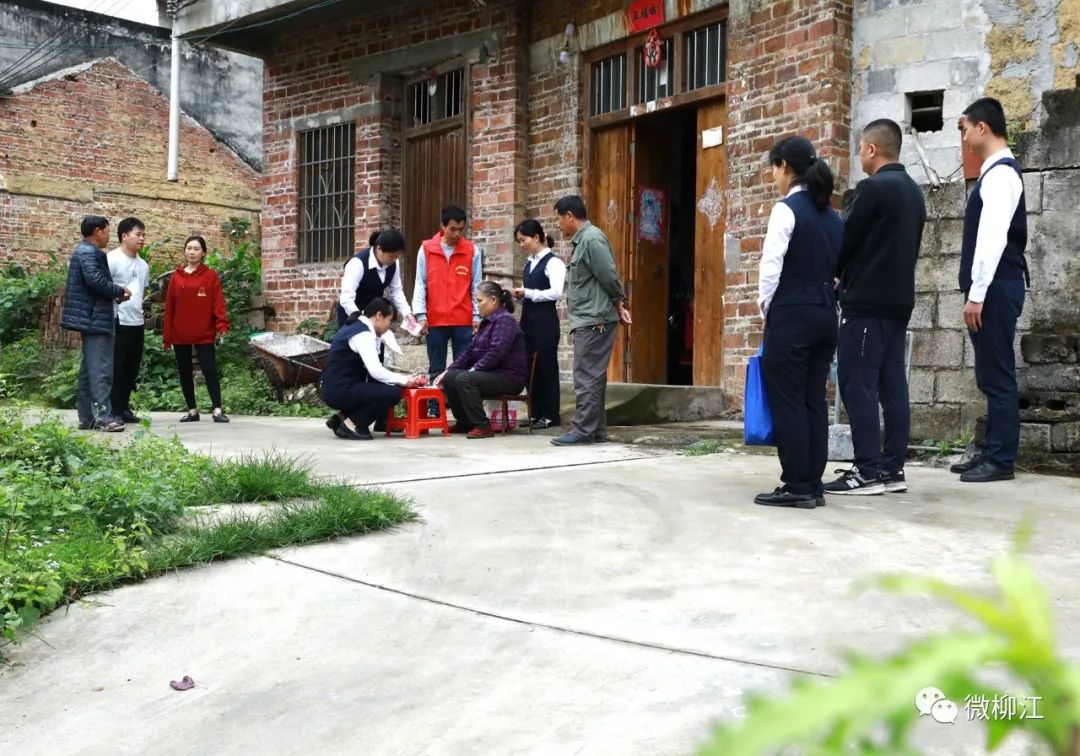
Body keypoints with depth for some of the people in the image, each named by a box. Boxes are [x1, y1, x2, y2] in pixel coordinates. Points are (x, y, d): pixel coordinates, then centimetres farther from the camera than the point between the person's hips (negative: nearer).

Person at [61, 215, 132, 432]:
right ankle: (103, 416, -15)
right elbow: (96, 281, -25)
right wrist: (120, 291, -10)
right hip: (96, 319, -11)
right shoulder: (89, 252, -12)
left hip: (91, 319, 11)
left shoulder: (84, 251, 21)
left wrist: (115, 294, 6)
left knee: (89, 369, 10)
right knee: (100, 369, -13)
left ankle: (88, 417, 13)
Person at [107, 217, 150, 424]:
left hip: (137, 323, 8)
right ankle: (113, 410, 2)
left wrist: (142, 310, 16)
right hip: (118, 322, -8)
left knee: (132, 369, 12)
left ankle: (124, 407, 21)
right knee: (115, 368, -3)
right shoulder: (112, 259, -8)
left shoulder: (143, 265, 16)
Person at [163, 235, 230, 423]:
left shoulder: (210, 276, 0)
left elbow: (218, 303, -6)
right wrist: (167, 337, 5)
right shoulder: (176, 277, 8)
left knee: (210, 370, -7)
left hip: (204, 334, -4)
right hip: (180, 335, 4)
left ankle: (217, 410, -4)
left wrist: (222, 326, -20)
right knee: (184, 373, 9)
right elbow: (169, 308, 8)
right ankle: (192, 410, 18)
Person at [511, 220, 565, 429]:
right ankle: (537, 413, 18)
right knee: (530, 366, 9)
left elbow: (556, 293, -19)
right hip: (528, 318, 8)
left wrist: (527, 293, -15)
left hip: (545, 320, -8)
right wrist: (521, 294, 1)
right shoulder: (529, 263, 14)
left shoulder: (553, 262, -10)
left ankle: (551, 415, 8)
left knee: (546, 366, 0)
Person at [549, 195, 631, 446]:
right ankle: (597, 429, 15)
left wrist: (618, 305, -1)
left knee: (586, 377, -9)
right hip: (588, 320, 10)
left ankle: (583, 430, -6)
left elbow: (609, 277, -16)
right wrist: (619, 305, 12)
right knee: (593, 377, 11)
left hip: (594, 320, -10)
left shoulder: (592, 239, -14)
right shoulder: (582, 240, 17)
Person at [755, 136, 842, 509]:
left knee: (787, 402, -2)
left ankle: (796, 486, -1)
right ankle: (813, 484, 12)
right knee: (814, 400, 9)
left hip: (791, 315, -8)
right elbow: (838, 267, 12)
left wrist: (765, 307, 0)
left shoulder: (786, 209, -10)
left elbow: (771, 267, -13)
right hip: (825, 314, 8)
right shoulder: (832, 215, 12)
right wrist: (823, 297, 16)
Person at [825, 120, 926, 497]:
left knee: (857, 385, -6)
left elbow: (846, 239, -9)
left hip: (867, 301, -9)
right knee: (892, 384, 8)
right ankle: (893, 468, 9)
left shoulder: (873, 187, -12)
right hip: (899, 300, 9)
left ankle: (868, 471, -7)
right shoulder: (914, 192, 16)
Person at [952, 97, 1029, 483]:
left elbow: (994, 238, -21)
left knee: (997, 375, -5)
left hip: (996, 289, -10)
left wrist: (977, 294, -21)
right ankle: (992, 453, 19)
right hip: (993, 289, 10)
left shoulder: (1000, 174, -13)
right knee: (990, 375, 12)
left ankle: (1001, 460, 0)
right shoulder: (995, 172, 18)